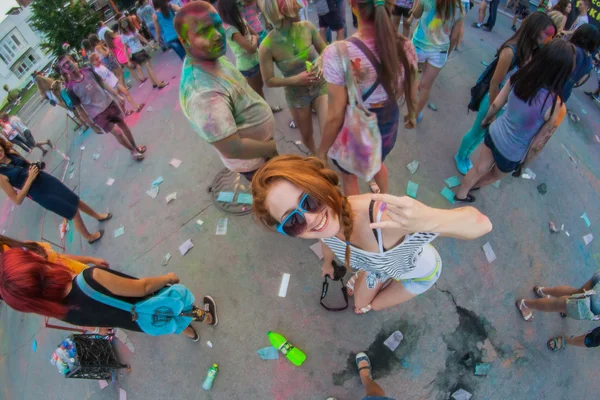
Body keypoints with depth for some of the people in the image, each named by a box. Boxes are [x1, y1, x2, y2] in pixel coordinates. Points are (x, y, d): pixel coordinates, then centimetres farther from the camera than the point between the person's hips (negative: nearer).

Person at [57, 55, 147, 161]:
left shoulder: (88, 71, -6)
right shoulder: (70, 88, -15)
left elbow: (103, 84, 6)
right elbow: (79, 108, -8)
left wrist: (117, 95, 4)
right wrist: (92, 125, -5)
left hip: (109, 103, 5)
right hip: (97, 114, -4)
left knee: (123, 125, 15)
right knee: (117, 132, -9)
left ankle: (135, 147, 35)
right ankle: (133, 151, 14)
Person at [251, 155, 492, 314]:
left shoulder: (386, 219, -53)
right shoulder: (324, 224, -31)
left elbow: (481, 224, -47)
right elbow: (329, 241, -4)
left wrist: (432, 220, -70)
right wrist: (327, 264, 20)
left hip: (420, 273, -3)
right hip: (378, 265, 3)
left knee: (375, 305, 21)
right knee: (360, 303, 26)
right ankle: (383, 280, 58)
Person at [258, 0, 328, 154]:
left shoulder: (307, 27, -14)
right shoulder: (267, 46, -21)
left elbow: (325, 50, 3)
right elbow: (269, 81, -11)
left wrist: (321, 60, -21)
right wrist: (296, 79, -25)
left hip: (321, 86, 1)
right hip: (297, 96, -1)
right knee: (307, 135, 19)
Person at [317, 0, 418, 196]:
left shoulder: (337, 54, -31)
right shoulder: (405, 47, -15)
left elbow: (336, 116, -25)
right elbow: (412, 95, 1)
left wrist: (322, 152, -10)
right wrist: (411, 115, 23)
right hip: (388, 125, 5)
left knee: (349, 178, 27)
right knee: (378, 162, 38)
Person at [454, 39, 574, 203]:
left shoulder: (518, 78, -19)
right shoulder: (556, 107, -30)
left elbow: (496, 104, -5)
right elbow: (538, 144, -19)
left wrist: (486, 120, 15)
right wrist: (525, 163, -2)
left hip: (494, 133, 4)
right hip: (511, 154, -3)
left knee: (479, 168, 27)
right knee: (495, 175, 29)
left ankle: (461, 193, 47)